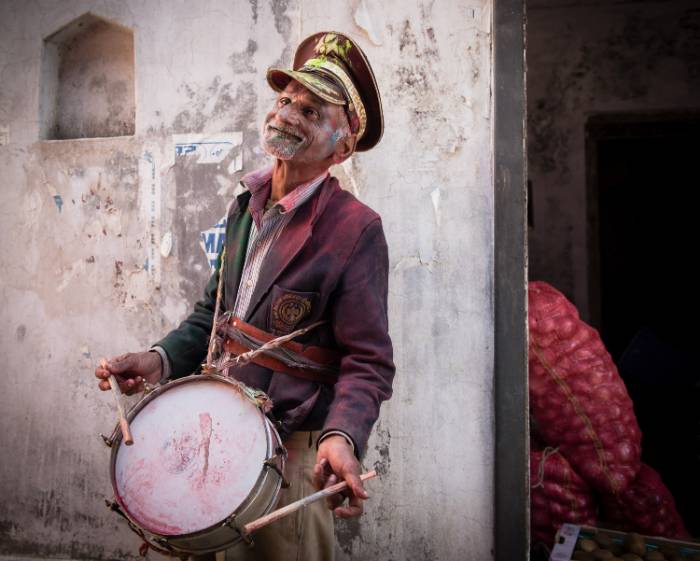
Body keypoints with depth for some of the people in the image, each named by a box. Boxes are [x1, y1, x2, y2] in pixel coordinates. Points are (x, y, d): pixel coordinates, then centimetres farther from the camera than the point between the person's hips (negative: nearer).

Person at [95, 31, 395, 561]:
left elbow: (368, 361, -16)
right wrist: (162, 359, 1)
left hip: (290, 456, -7)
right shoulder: (246, 205, 8)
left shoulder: (356, 228, -15)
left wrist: (343, 436, -33)